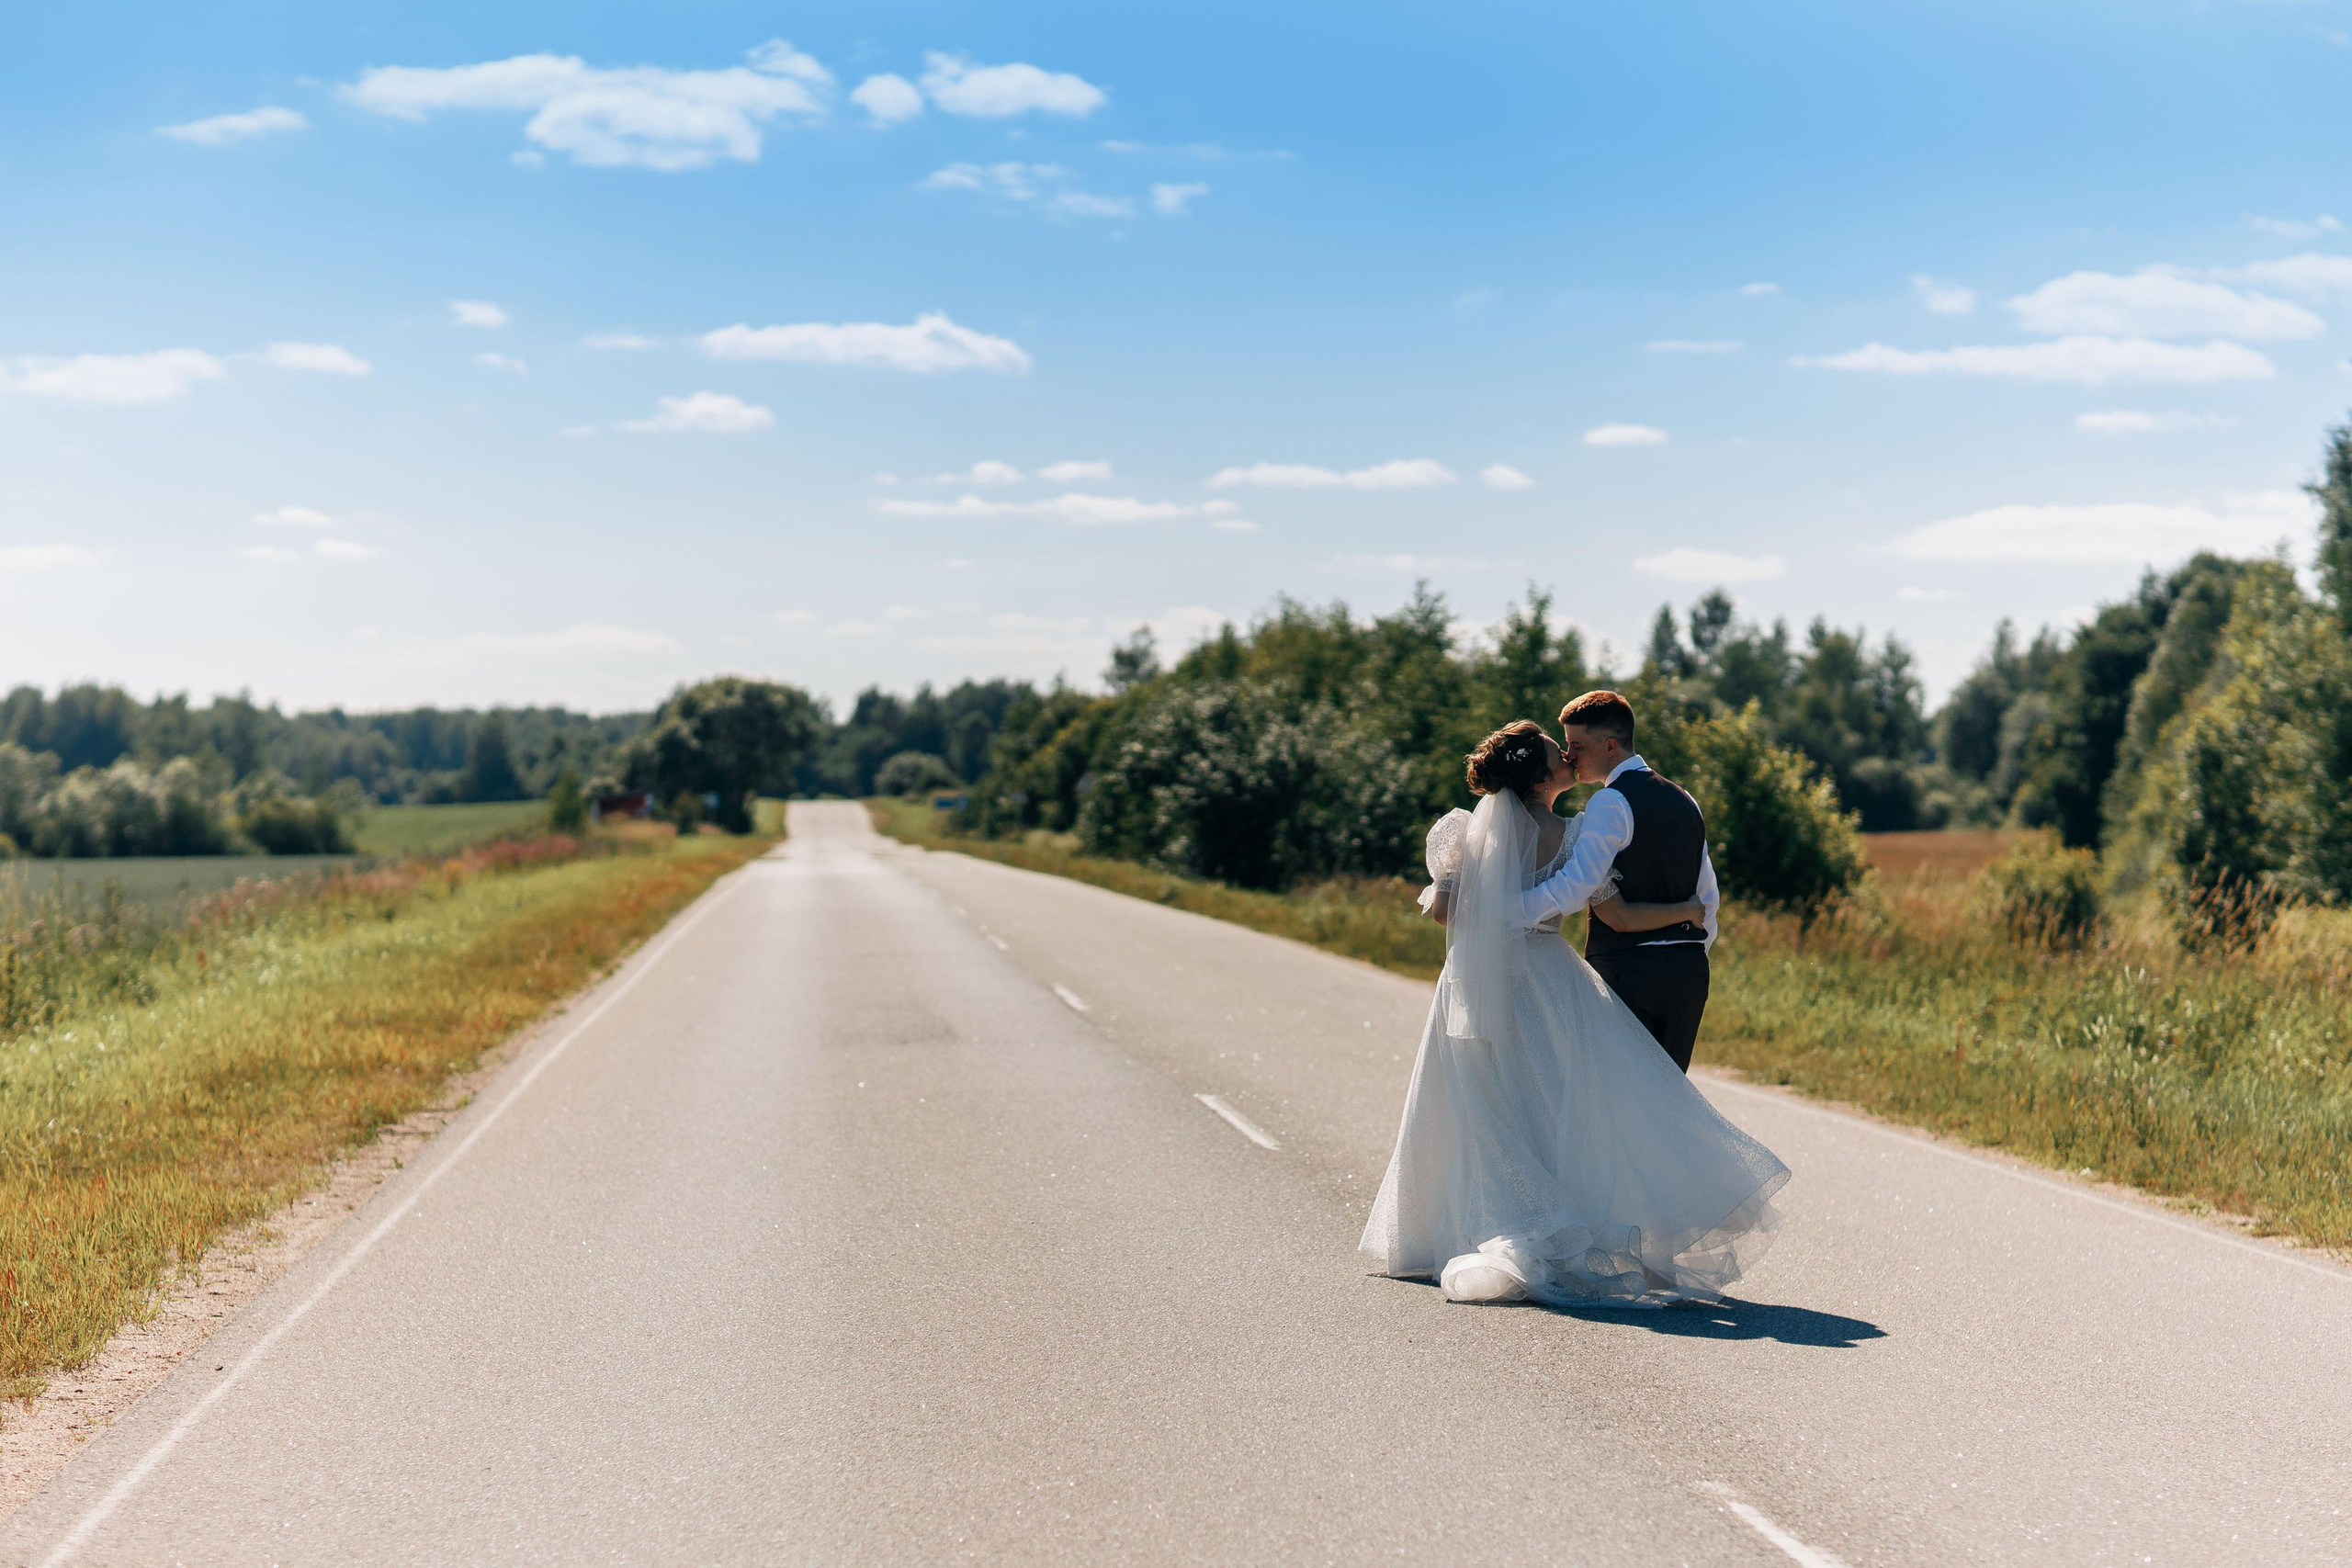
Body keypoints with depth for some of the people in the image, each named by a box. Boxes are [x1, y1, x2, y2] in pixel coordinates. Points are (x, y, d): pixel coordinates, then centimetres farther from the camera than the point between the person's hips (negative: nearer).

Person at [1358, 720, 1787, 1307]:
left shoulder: (1476, 826, 1)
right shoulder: (1571, 839, -7)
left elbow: (1441, 907, 0)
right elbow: (1622, 917, -9)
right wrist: (1689, 909, 5)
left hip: (1478, 985, 3)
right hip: (1546, 980, -3)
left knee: (1493, 1122, 8)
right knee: (1566, 1107, 2)